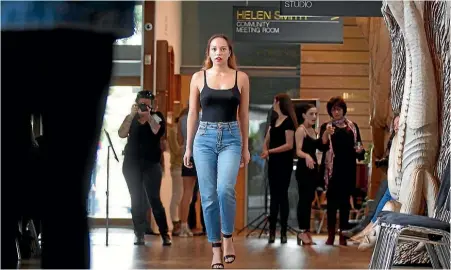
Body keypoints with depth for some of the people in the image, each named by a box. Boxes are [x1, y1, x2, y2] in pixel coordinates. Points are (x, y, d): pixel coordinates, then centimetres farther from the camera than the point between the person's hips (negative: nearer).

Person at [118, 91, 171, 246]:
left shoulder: (157, 116, 4)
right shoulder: (131, 118, 8)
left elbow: (158, 131, -14)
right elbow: (122, 134, -9)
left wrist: (148, 115, -19)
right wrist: (132, 115, -14)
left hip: (151, 164, -2)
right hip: (131, 164, 2)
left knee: (154, 198, -8)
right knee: (136, 200, 1)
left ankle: (165, 234, -5)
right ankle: (139, 235, 5)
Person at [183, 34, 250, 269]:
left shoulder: (241, 77, 4)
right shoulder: (198, 77, 4)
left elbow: (244, 115, 8)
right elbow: (192, 113, 8)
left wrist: (245, 147, 9)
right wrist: (188, 146, 6)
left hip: (231, 138, -1)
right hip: (205, 138, 1)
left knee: (225, 189, -22)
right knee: (208, 196, -1)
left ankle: (228, 237, 0)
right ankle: (215, 248, 11)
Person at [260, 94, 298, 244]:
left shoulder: (288, 121, -10)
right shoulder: (274, 121, 13)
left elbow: (289, 145, -17)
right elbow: (267, 141, 14)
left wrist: (270, 151, -22)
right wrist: (265, 151, -7)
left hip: (284, 163, -7)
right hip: (273, 162, 7)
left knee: (282, 196, -4)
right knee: (273, 196, 7)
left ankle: (283, 231, 1)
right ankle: (272, 230, 9)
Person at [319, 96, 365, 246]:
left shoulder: (352, 126, 9)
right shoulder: (326, 127, 5)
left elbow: (358, 145, 13)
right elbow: (322, 147, -7)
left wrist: (360, 151, -9)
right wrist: (326, 134, -24)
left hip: (348, 169, 1)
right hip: (332, 169, -1)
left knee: (345, 201, 4)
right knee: (331, 201, -2)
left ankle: (343, 234, 9)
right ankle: (331, 234, 3)